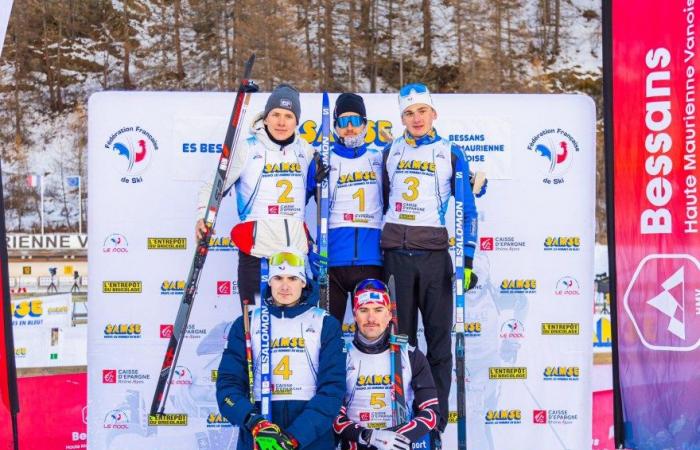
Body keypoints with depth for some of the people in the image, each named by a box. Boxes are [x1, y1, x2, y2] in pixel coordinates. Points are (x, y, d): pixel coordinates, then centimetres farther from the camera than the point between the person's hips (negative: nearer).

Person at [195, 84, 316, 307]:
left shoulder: (306, 151, 9)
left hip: (296, 251, 4)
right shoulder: (247, 149, -3)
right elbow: (214, 185, 0)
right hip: (256, 251, -4)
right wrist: (203, 217, -13)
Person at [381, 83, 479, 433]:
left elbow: (467, 210, 3)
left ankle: (437, 421, 8)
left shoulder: (451, 154, 4)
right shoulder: (391, 152, 12)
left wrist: (467, 260, -6)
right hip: (395, 254, 2)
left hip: (434, 254, -2)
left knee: (439, 338, 0)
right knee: (399, 338, 6)